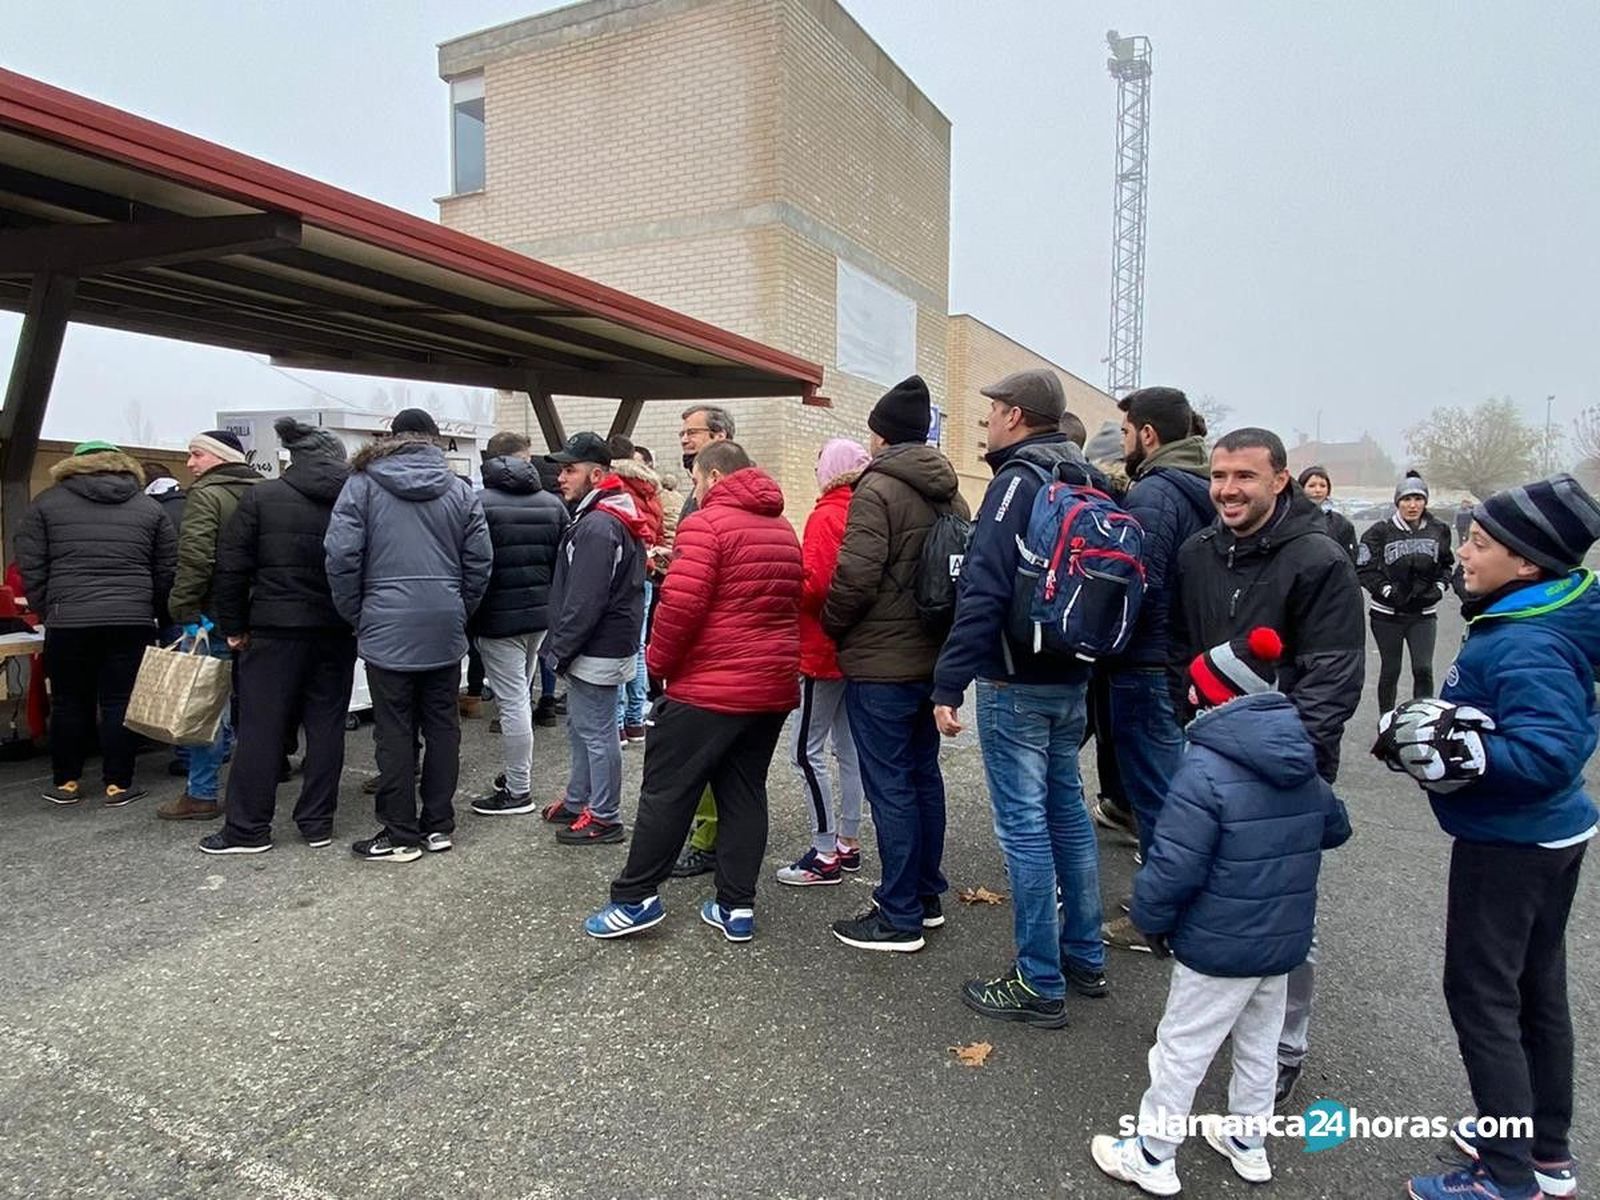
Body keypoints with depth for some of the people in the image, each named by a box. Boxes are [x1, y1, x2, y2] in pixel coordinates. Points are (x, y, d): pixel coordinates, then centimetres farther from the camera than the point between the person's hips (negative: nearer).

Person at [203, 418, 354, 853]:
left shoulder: (261, 496, -1)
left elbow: (231, 566, -2)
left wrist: (233, 626, 5)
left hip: (276, 627, -2)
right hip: (336, 630, 2)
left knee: (261, 726, 5)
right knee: (326, 724, 8)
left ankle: (247, 829, 12)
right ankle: (318, 824, 15)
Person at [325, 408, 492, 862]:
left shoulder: (363, 483, -1)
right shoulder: (460, 489, 6)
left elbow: (341, 555, -7)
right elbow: (480, 561, 3)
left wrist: (356, 616, 5)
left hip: (387, 628, -3)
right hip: (446, 629, 3)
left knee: (395, 732, 3)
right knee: (442, 725, 11)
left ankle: (401, 834, 11)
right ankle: (438, 825, 19)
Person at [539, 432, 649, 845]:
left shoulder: (598, 526, -21)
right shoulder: (595, 517, 14)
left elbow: (585, 601, -24)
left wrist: (560, 650, -16)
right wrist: (561, 646, 19)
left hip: (597, 651, -11)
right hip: (601, 645, 11)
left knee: (596, 732, -1)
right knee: (580, 727, 20)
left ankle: (604, 818, 10)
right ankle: (579, 801, 34)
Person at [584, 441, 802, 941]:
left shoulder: (706, 523, -11)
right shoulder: (784, 529, 13)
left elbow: (681, 604, -20)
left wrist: (658, 662, -7)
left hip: (708, 688, -7)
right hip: (773, 688, 7)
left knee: (666, 791, 4)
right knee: (744, 795, 13)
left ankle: (636, 897, 13)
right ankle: (737, 906, 17)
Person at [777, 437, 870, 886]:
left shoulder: (826, 516, -14)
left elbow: (814, 585, -21)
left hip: (823, 649, -8)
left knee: (806, 751, -1)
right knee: (848, 748, 14)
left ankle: (826, 853, 4)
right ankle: (848, 843, 24)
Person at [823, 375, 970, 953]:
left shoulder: (878, 487, -14)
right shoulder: (949, 493, 11)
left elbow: (856, 575, -20)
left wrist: (832, 625, -3)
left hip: (881, 662, -8)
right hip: (934, 657, 8)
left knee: (889, 785, -1)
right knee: (923, 774, 17)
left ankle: (899, 916, 7)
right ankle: (927, 894, 29)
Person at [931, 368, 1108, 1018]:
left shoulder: (1018, 480, -14)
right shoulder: (1084, 482, 13)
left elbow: (984, 591, -23)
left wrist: (949, 684, -23)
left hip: (1016, 682, -9)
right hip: (1072, 678, 9)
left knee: (1023, 824, -2)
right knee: (1067, 810, 18)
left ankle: (1040, 984, 8)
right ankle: (1085, 956, 30)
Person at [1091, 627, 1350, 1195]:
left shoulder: (1206, 767, -25)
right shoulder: (1303, 764, 0)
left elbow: (1173, 867, -25)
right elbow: (1334, 828, 18)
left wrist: (1152, 920, -9)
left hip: (1220, 946, -7)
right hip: (1285, 939, 7)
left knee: (1181, 1050, 9)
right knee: (1259, 1045, 24)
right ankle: (1247, 1143, 43)